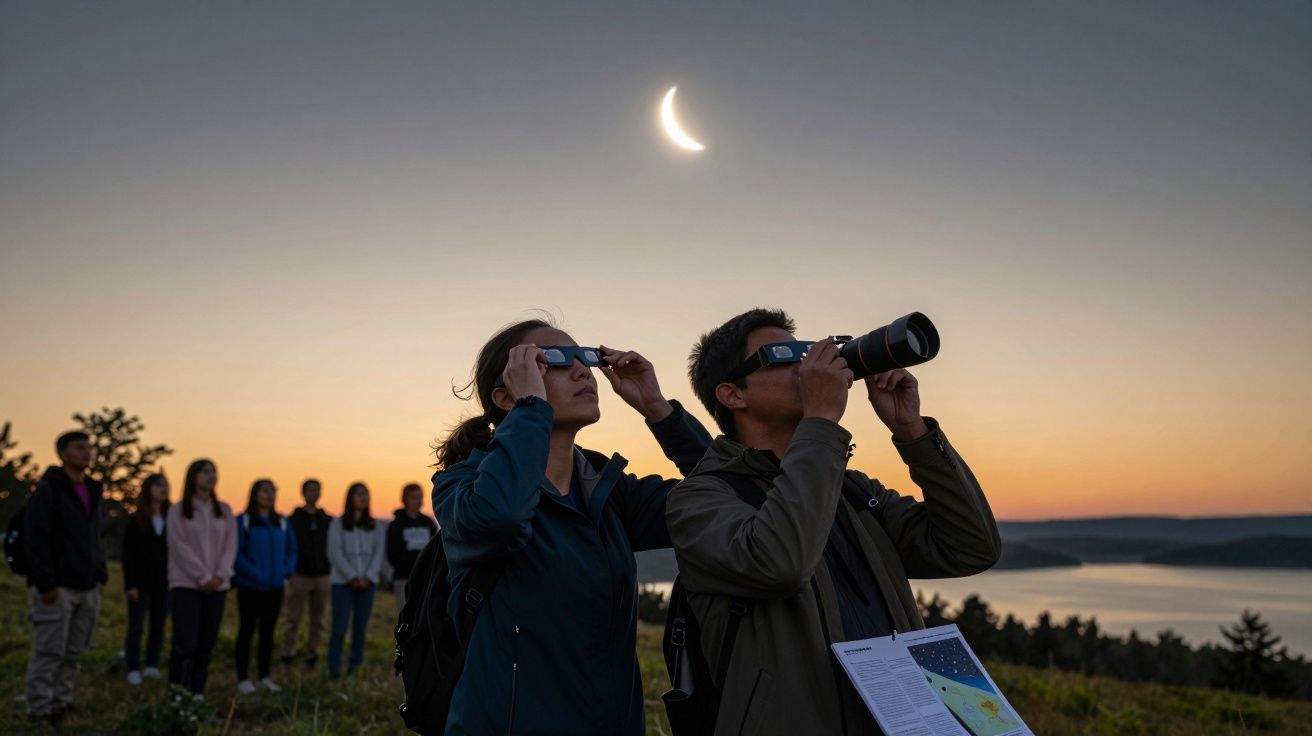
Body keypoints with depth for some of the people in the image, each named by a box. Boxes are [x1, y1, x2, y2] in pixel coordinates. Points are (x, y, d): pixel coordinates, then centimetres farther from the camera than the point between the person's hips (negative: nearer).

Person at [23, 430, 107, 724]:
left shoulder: (92, 492, 15)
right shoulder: (48, 491, -8)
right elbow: (34, 539, -14)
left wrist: (100, 576, 12)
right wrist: (45, 584, -18)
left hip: (87, 589, 7)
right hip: (56, 589, -7)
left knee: (73, 654, 9)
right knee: (48, 653, -2)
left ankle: (60, 706, 18)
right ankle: (40, 713, 6)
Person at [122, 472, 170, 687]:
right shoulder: (136, 519, -1)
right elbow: (128, 554, -3)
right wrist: (130, 584, -9)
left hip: (163, 583, 2)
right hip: (141, 582, -2)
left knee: (158, 626, 5)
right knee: (136, 627, 1)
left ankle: (152, 666, 13)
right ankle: (133, 669, 7)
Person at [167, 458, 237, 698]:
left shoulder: (224, 511, 12)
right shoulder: (178, 510, 1)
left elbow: (230, 545, 6)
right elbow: (180, 547, -7)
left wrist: (220, 575, -9)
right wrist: (203, 577, -13)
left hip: (217, 586, 4)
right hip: (186, 584, -4)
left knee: (206, 644, 5)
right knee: (185, 643, -11)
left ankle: (197, 693, 14)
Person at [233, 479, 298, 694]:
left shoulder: (281, 523, 8)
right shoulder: (243, 521, -8)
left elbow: (292, 550, 12)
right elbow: (236, 553, -14)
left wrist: (287, 571, -4)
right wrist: (255, 574, -20)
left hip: (275, 588, 5)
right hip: (249, 587, -5)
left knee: (267, 631, 11)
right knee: (246, 631, 2)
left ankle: (265, 677, 20)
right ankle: (243, 679, 10)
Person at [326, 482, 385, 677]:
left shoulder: (375, 526, 9)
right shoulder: (337, 524, 1)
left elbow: (378, 554, 4)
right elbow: (335, 553, -5)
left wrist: (367, 577, -9)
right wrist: (352, 577, -11)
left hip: (367, 582, 3)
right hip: (343, 582, -3)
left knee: (361, 627, 5)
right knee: (340, 628, -6)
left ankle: (355, 668, 12)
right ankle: (334, 668, 3)